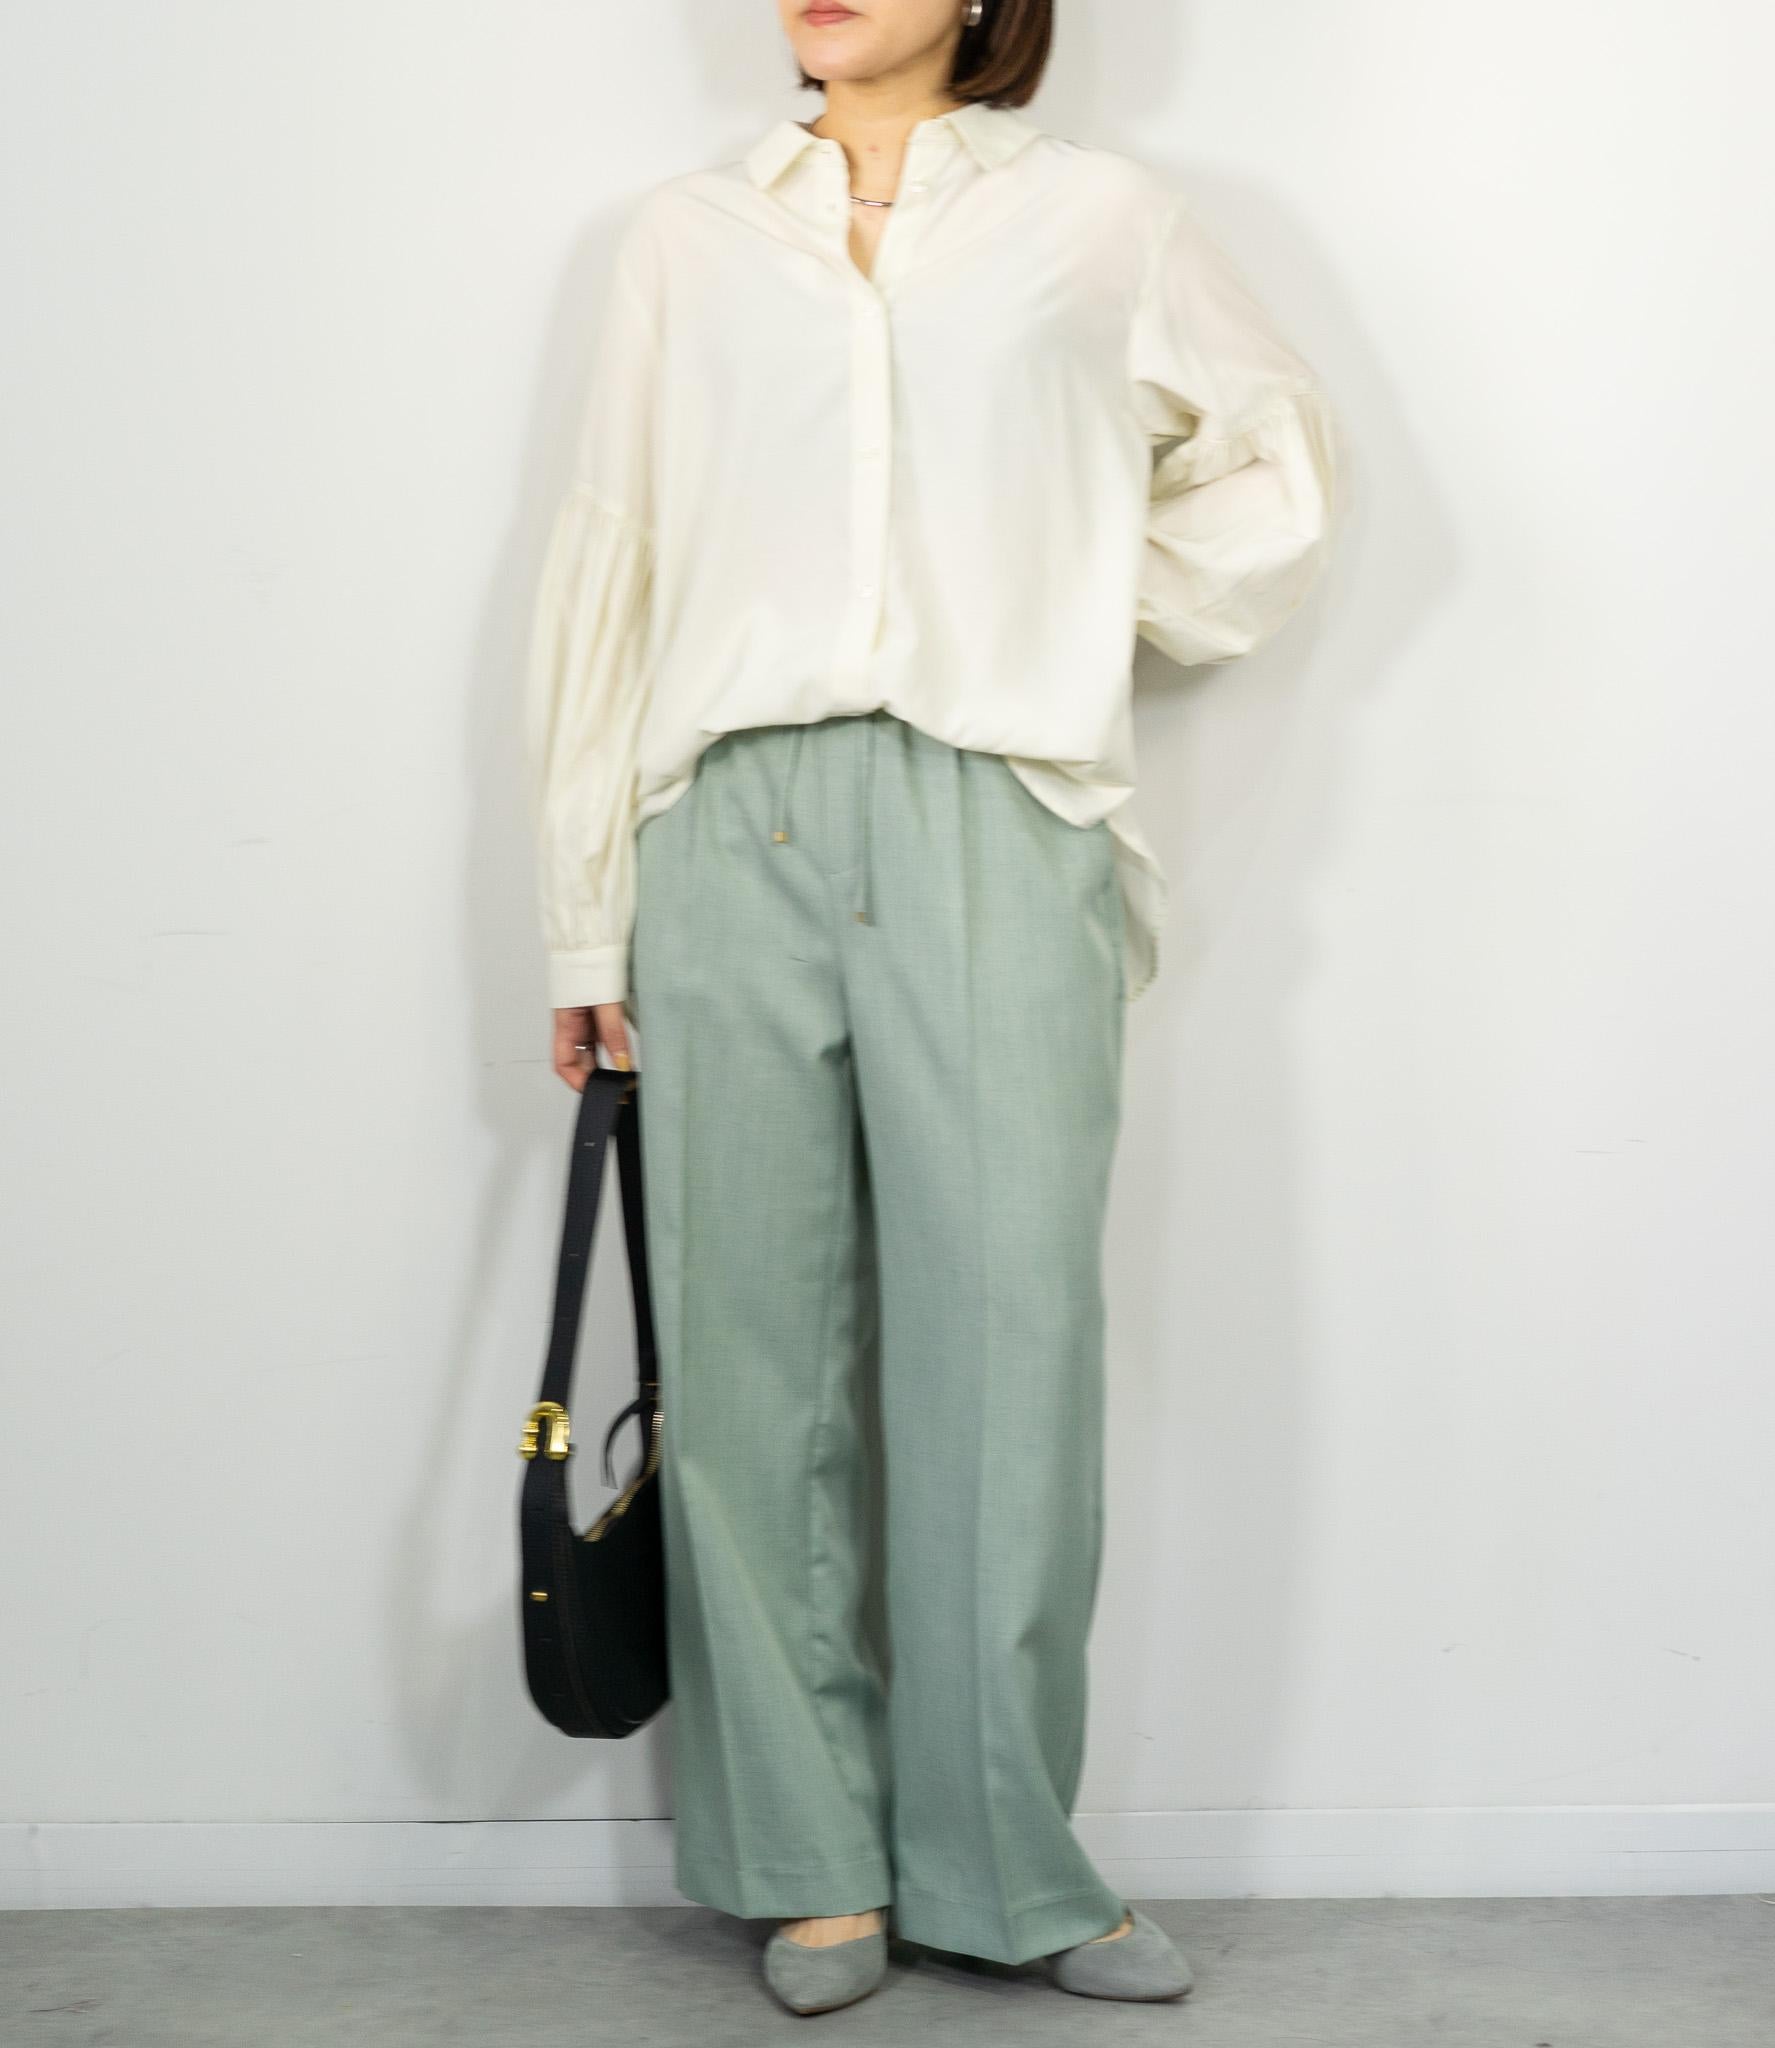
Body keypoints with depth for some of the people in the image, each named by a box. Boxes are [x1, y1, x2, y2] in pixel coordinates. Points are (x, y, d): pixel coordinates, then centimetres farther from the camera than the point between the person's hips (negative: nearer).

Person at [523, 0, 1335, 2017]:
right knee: (754, 1351, 1)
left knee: (1010, 1339, -3)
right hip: (733, 834, 1)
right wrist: (586, 930, 7)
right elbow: (607, 572, 12)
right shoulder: (687, 237, 14)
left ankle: (1007, 1864, 10)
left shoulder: (1095, 218, 12)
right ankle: (813, 1858, 13)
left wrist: (1096, 602, 9)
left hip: (997, 837, -1)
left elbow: (1274, 456, 24)